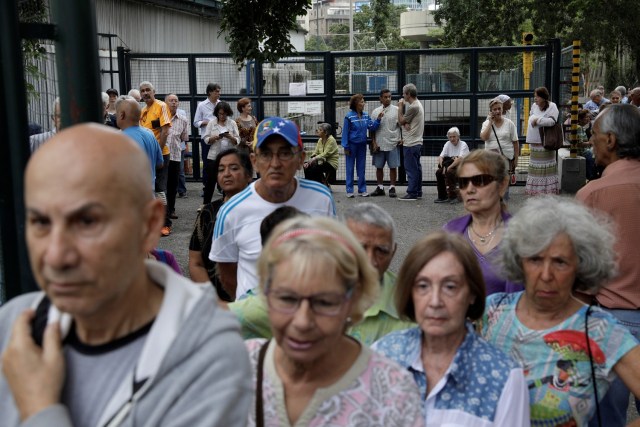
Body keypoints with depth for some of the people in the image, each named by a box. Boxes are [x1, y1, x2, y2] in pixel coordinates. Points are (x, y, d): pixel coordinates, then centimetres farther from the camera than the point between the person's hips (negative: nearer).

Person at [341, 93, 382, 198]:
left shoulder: (365, 115, 3)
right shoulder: (349, 116, -11)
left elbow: (372, 127, 0)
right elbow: (345, 132, -9)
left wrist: (378, 119, -14)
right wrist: (346, 147, -11)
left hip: (362, 144, 5)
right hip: (352, 144, -5)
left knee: (361, 168, 10)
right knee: (350, 168, 4)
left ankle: (362, 190, 17)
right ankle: (349, 190, 10)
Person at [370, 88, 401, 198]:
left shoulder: (396, 110, 0)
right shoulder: (375, 111, 7)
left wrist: (401, 138, -9)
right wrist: (374, 142, 1)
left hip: (393, 144, -2)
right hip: (379, 144, 2)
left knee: (393, 167, 1)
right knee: (379, 167, 8)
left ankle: (392, 188, 9)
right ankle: (380, 188, 19)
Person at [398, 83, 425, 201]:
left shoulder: (413, 107, -18)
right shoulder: (418, 104, 16)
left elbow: (401, 121, -11)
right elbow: (404, 121, 13)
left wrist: (400, 107, -4)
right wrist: (406, 123, -9)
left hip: (411, 143, -10)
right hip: (417, 142, 10)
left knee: (411, 169, -7)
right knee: (416, 168, 12)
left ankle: (412, 193, -5)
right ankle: (418, 192, 17)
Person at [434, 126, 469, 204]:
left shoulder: (463, 145, -12)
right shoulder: (448, 144, 6)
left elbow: (460, 159, -25)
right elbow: (440, 157, -1)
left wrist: (448, 167, -28)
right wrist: (443, 167, -19)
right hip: (452, 167, 6)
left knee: (449, 172, -31)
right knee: (439, 172, -17)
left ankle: (453, 197, -20)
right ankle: (442, 197, -8)